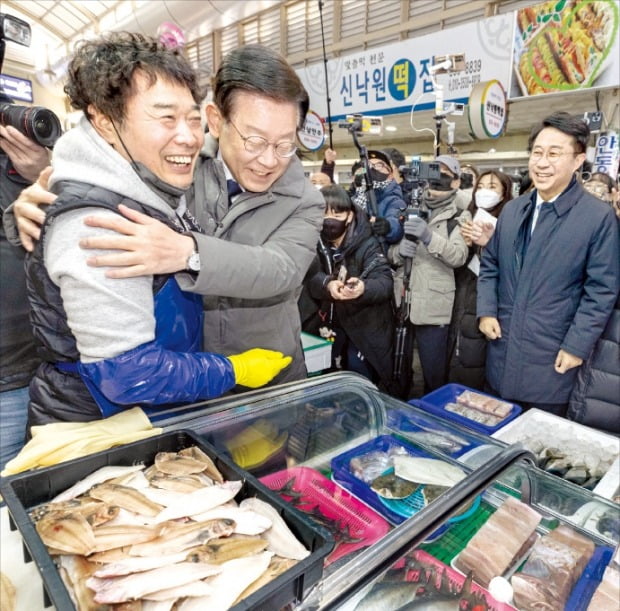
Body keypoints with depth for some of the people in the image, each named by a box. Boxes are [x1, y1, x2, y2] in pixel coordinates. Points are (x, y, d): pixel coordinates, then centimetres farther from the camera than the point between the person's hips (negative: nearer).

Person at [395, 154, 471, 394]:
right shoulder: (415, 212, 17)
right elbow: (394, 255, 16)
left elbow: (459, 257, -15)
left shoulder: (459, 217, 1)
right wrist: (400, 250, -7)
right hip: (407, 303, 5)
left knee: (435, 374, 0)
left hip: (434, 307, -5)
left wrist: (429, 237, -28)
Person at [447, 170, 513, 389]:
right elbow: (454, 270, 8)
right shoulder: (467, 222, 11)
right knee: (453, 382, 12)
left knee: (475, 386, 2)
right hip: (459, 313, 5)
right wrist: (465, 244, -9)